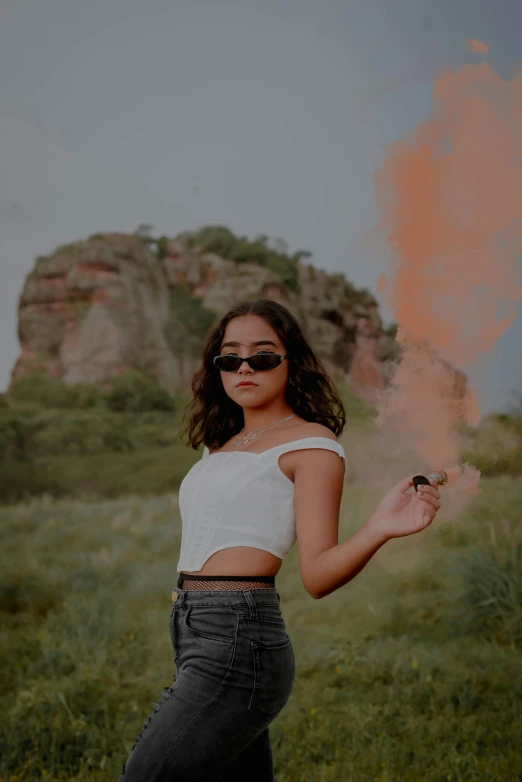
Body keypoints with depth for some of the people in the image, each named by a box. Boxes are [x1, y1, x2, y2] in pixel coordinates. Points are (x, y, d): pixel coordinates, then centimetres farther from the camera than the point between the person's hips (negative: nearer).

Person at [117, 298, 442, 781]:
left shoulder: (311, 442, -5)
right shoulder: (222, 444, 17)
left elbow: (317, 573, -13)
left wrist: (380, 528, -29)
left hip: (238, 643, -8)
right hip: (196, 637, 8)